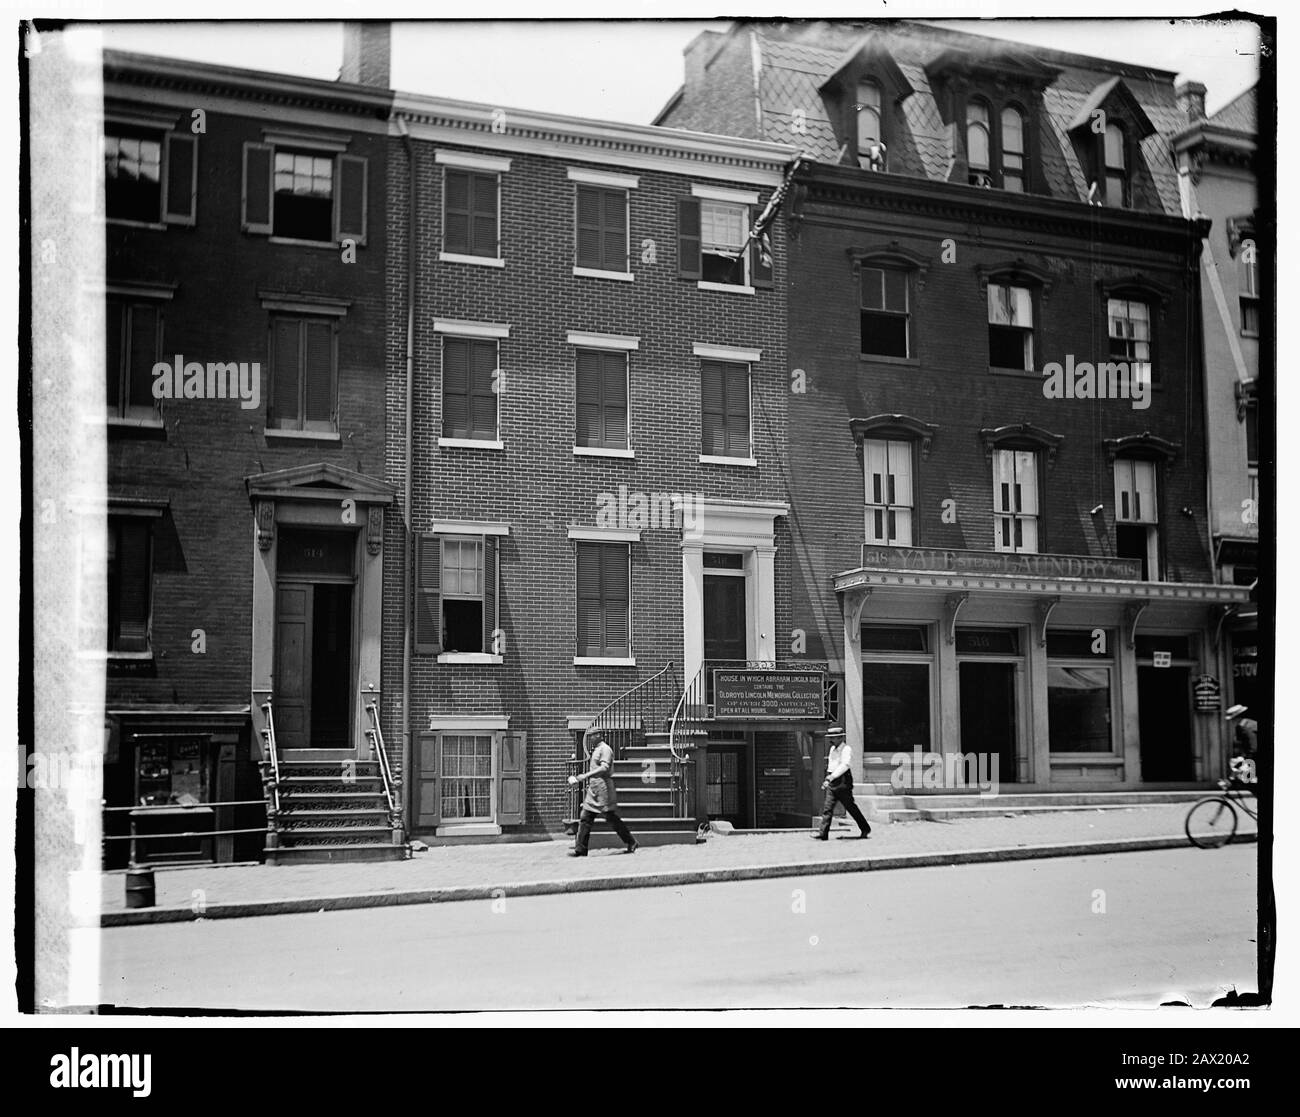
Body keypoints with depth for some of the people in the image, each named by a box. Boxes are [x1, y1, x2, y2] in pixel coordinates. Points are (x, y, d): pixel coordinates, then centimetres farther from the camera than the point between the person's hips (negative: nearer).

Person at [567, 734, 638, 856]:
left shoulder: (605, 749, -12)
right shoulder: (596, 750, 17)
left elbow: (604, 768, -24)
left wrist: (586, 776, -27)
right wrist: (582, 778, 17)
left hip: (603, 790, -9)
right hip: (593, 791, 9)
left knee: (612, 818, -2)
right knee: (585, 819, 4)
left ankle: (632, 844, 9)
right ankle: (580, 849, 5)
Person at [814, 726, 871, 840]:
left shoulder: (846, 750, -12)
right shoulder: (833, 749, 14)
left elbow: (844, 765, -26)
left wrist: (830, 778, -35)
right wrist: (827, 780, 19)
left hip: (843, 783, -7)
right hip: (832, 783, 7)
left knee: (851, 807, 2)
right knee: (827, 808, -2)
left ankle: (866, 830, 19)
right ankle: (823, 834, -4)